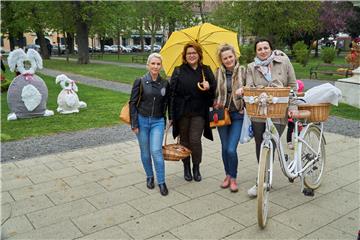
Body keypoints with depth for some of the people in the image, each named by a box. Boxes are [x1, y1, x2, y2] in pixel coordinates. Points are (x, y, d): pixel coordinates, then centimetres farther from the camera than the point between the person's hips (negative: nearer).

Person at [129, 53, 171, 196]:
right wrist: (134, 124, -8)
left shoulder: (165, 84, 2)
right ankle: (149, 177, 29)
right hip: (142, 120, 0)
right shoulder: (140, 82, -5)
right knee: (145, 152, 9)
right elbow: (133, 103, -4)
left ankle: (161, 182, 5)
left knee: (156, 151, -7)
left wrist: (165, 121, 10)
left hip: (158, 121, 1)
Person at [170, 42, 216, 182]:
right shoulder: (178, 71, 4)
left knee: (195, 140, -5)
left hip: (199, 111, 0)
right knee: (184, 140, 8)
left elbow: (215, 88, 10)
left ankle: (196, 168, 16)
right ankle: (186, 168, 25)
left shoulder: (206, 70, 8)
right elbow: (172, 90, -3)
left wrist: (209, 87, -15)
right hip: (182, 111, 0)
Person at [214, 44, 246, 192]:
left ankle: (233, 178, 12)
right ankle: (227, 175, 30)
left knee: (231, 149, -9)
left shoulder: (243, 71, -3)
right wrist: (215, 104, -3)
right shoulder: (218, 73, 1)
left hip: (237, 115, -2)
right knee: (224, 148, 11)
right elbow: (214, 92, 10)